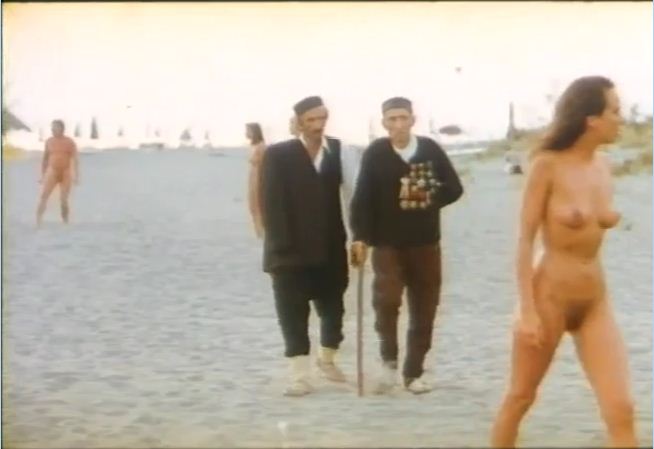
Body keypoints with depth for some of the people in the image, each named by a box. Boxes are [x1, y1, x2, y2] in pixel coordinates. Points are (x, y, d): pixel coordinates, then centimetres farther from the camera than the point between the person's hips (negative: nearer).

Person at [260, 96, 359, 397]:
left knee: (333, 307, 13)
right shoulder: (278, 155, -5)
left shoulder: (337, 150, 3)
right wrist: (280, 247, -14)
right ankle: (300, 374, 4)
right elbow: (271, 203, -8)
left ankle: (327, 359, 36)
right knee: (293, 315, -2)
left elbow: (352, 193, -1)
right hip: (292, 249, -3)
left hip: (330, 248, 3)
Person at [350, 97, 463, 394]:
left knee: (424, 310, 6)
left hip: (426, 243, 3)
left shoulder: (431, 150, -1)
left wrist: (430, 198, -13)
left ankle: (414, 373, 18)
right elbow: (362, 198, -10)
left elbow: (454, 188, 5)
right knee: (386, 299, -21)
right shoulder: (375, 154, -7)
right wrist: (360, 238, -18)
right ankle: (389, 360, 1)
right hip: (387, 243, -3)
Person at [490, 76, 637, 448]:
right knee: (520, 398, 11)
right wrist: (527, 309, -17)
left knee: (621, 410, -4)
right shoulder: (548, 164, -13)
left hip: (596, 302, 5)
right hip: (550, 297, -5)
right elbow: (526, 239, -13)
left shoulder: (604, 166, 4)